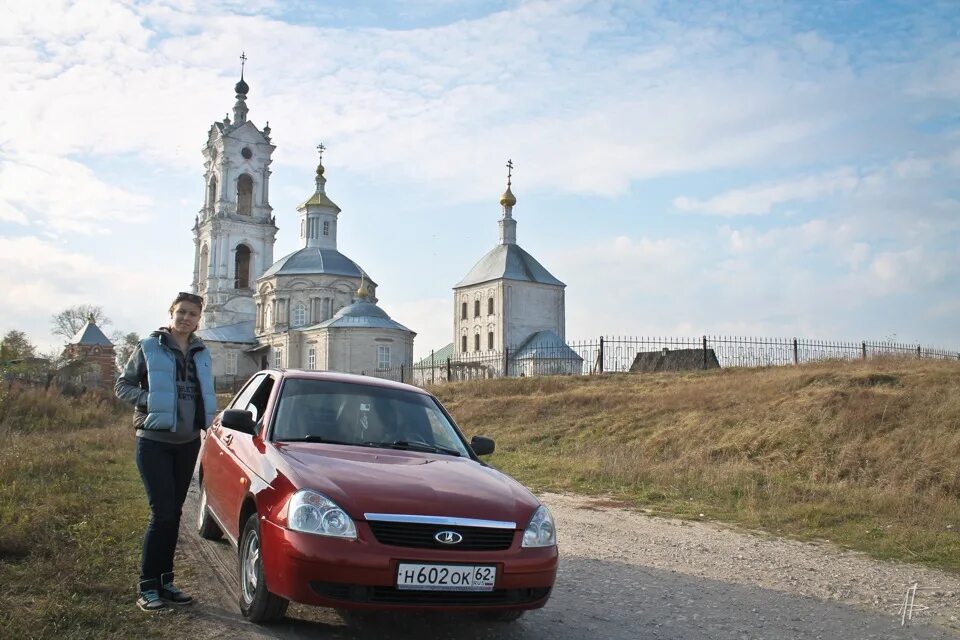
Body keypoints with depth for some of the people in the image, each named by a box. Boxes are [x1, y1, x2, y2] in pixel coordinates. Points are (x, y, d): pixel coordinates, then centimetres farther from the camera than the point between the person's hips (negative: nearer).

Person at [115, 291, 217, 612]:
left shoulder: (201, 354, 9)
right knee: (162, 512, -10)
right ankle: (147, 586, 1)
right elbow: (122, 386, -3)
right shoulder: (149, 348, -5)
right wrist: (152, 402, -17)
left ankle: (165, 581, 19)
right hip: (154, 441, -5)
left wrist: (201, 417, 1)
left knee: (174, 513, 10)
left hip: (188, 443, 5)